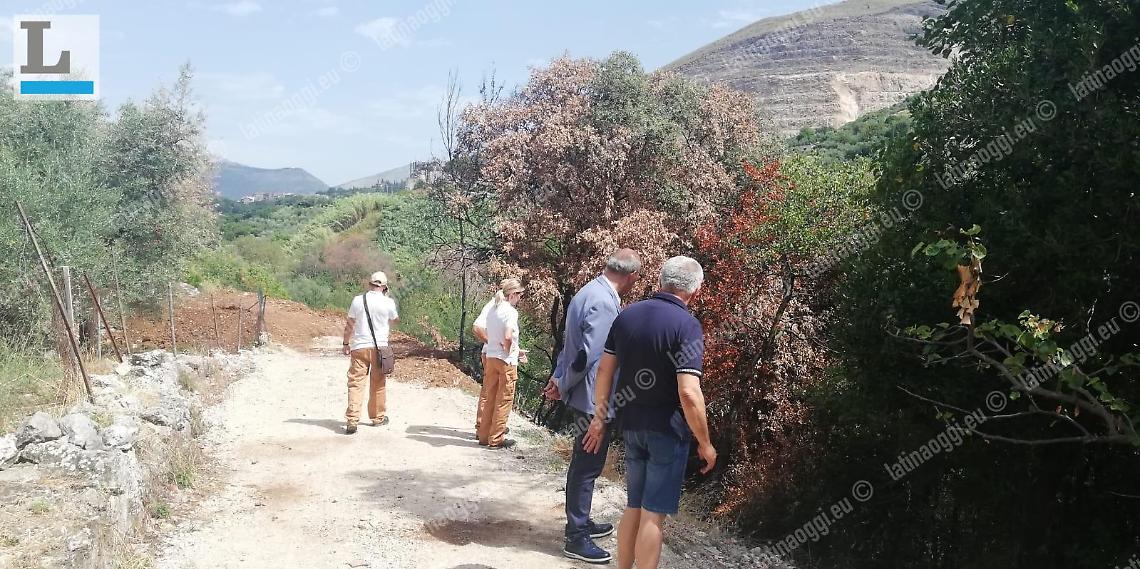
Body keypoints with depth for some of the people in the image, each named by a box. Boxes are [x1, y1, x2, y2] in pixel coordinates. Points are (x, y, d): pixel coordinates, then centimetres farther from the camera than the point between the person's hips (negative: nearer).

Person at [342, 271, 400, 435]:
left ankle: (352, 421, -11)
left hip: (359, 347, 0)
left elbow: (349, 325, 5)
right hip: (380, 347, 0)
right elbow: (395, 321, 14)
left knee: (356, 383, -1)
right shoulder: (388, 302, -5)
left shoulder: (357, 300, -2)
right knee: (378, 384, 14)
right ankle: (378, 417, 26)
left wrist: (346, 344, 17)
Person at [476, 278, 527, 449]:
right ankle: (496, 439, 6)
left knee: (489, 398, 14)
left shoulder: (493, 309, 9)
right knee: (504, 400, 2)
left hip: (491, 357, 8)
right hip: (506, 360, -8)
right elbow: (508, 337, -25)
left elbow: (488, 333, 9)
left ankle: (484, 434, 22)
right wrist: (508, 350, -9)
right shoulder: (510, 311, -15)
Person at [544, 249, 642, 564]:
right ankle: (576, 539, 10)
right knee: (586, 467, 0)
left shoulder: (591, 293, 10)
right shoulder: (604, 303, -23)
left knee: (583, 464, 20)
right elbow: (588, 355, -25)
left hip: (586, 397, 10)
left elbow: (571, 343, 14)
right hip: (594, 399, -10)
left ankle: (580, 523, 34)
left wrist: (559, 378, 8)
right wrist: (563, 387, -12)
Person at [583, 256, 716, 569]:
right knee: (653, 513, 3)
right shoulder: (687, 326, -17)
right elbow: (689, 394, -23)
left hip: (631, 425, 6)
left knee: (633, 507, 19)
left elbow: (604, 370, 7)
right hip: (668, 430, -6)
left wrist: (599, 418, 16)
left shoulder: (626, 315, 2)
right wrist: (705, 443, -12)